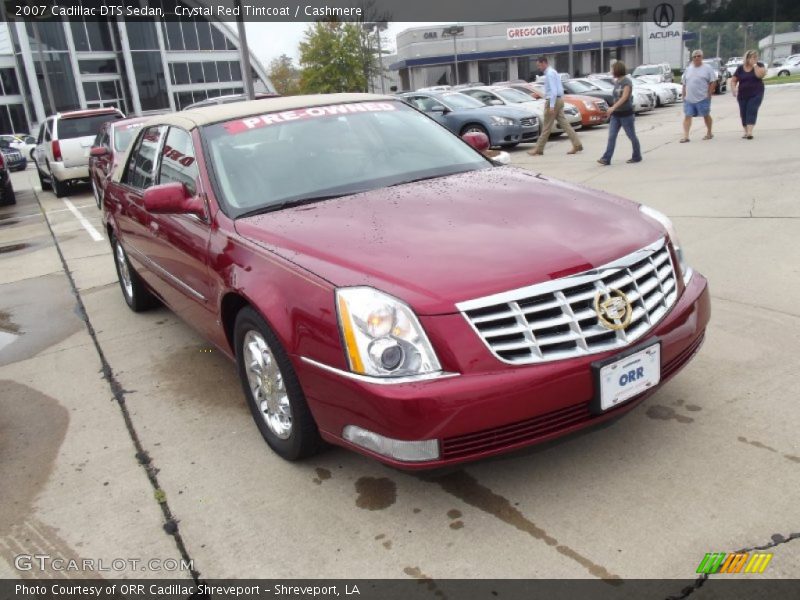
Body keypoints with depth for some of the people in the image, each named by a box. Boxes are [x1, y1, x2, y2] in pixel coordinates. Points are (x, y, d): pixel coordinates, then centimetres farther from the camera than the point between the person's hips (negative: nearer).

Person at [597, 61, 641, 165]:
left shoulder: (627, 81, -12)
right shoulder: (616, 82, 11)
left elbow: (624, 97, -22)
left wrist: (613, 107, -31)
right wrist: (613, 108, 17)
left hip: (626, 114, -7)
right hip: (616, 114, 7)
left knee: (631, 136, 4)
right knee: (611, 136, -3)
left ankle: (637, 156, 17)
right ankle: (606, 158, -8)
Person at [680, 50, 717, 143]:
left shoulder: (707, 68, -1)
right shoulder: (688, 69, 13)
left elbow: (713, 82, -4)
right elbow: (684, 84, 15)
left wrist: (709, 94, -11)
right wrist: (684, 95, 7)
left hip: (703, 98, -4)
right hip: (689, 99, 4)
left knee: (706, 115, 8)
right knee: (687, 116, -5)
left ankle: (709, 133, 23)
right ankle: (686, 136, -7)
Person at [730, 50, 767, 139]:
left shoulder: (759, 65, 0)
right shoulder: (740, 68, 4)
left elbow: (760, 75, -19)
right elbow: (733, 80, 5)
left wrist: (754, 65, -14)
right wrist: (733, 89, -13)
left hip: (756, 94, -3)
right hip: (742, 95, 3)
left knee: (752, 112, -14)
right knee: (743, 113, 7)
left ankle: (750, 132, -23)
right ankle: (746, 132, 20)